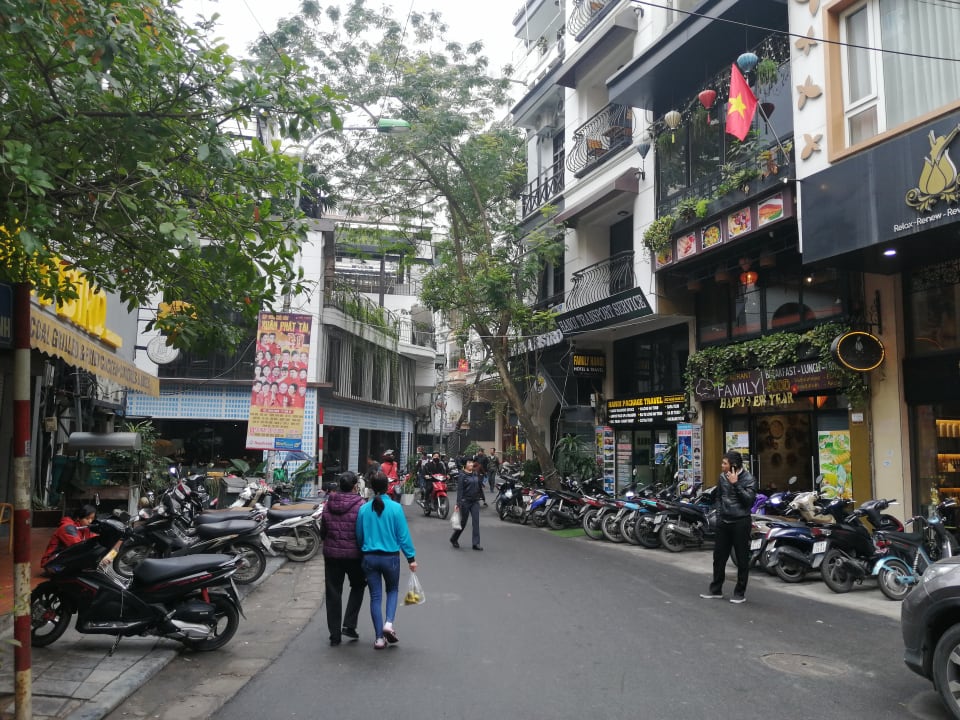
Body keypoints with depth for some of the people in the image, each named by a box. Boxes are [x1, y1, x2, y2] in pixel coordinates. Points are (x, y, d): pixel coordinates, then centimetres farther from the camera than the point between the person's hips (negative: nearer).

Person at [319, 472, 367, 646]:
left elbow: (322, 532, 10)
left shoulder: (328, 505, 2)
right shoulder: (360, 506, -12)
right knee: (358, 586, 19)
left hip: (331, 554, 3)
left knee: (333, 593, 10)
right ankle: (349, 625, 9)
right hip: (354, 555, -3)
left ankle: (334, 634, 13)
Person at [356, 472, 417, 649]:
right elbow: (403, 535, -8)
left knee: (375, 596, 11)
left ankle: (379, 638, 13)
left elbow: (359, 535, 5)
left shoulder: (364, 509, -4)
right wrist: (411, 558, 0)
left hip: (369, 557, 2)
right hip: (390, 557, -1)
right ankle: (388, 623, -1)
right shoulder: (395, 508, -11)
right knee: (392, 590, 20)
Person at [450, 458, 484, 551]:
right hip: (465, 501, -5)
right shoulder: (462, 475, -8)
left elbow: (480, 486, 16)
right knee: (463, 522, 6)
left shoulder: (476, 474, 9)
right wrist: (458, 503, -19)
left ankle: (476, 543, -2)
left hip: (475, 501, 5)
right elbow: (459, 490, -13)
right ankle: (453, 539, 27)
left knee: (476, 521, -4)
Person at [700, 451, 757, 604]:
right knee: (719, 556, 11)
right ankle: (716, 590, 21)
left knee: (742, 559, 3)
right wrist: (720, 510, 10)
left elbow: (749, 500, -21)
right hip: (723, 522, 6)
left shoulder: (748, 479, -10)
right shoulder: (723, 476, 8)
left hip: (740, 522, -6)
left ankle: (740, 593, 14)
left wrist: (735, 484, -23)